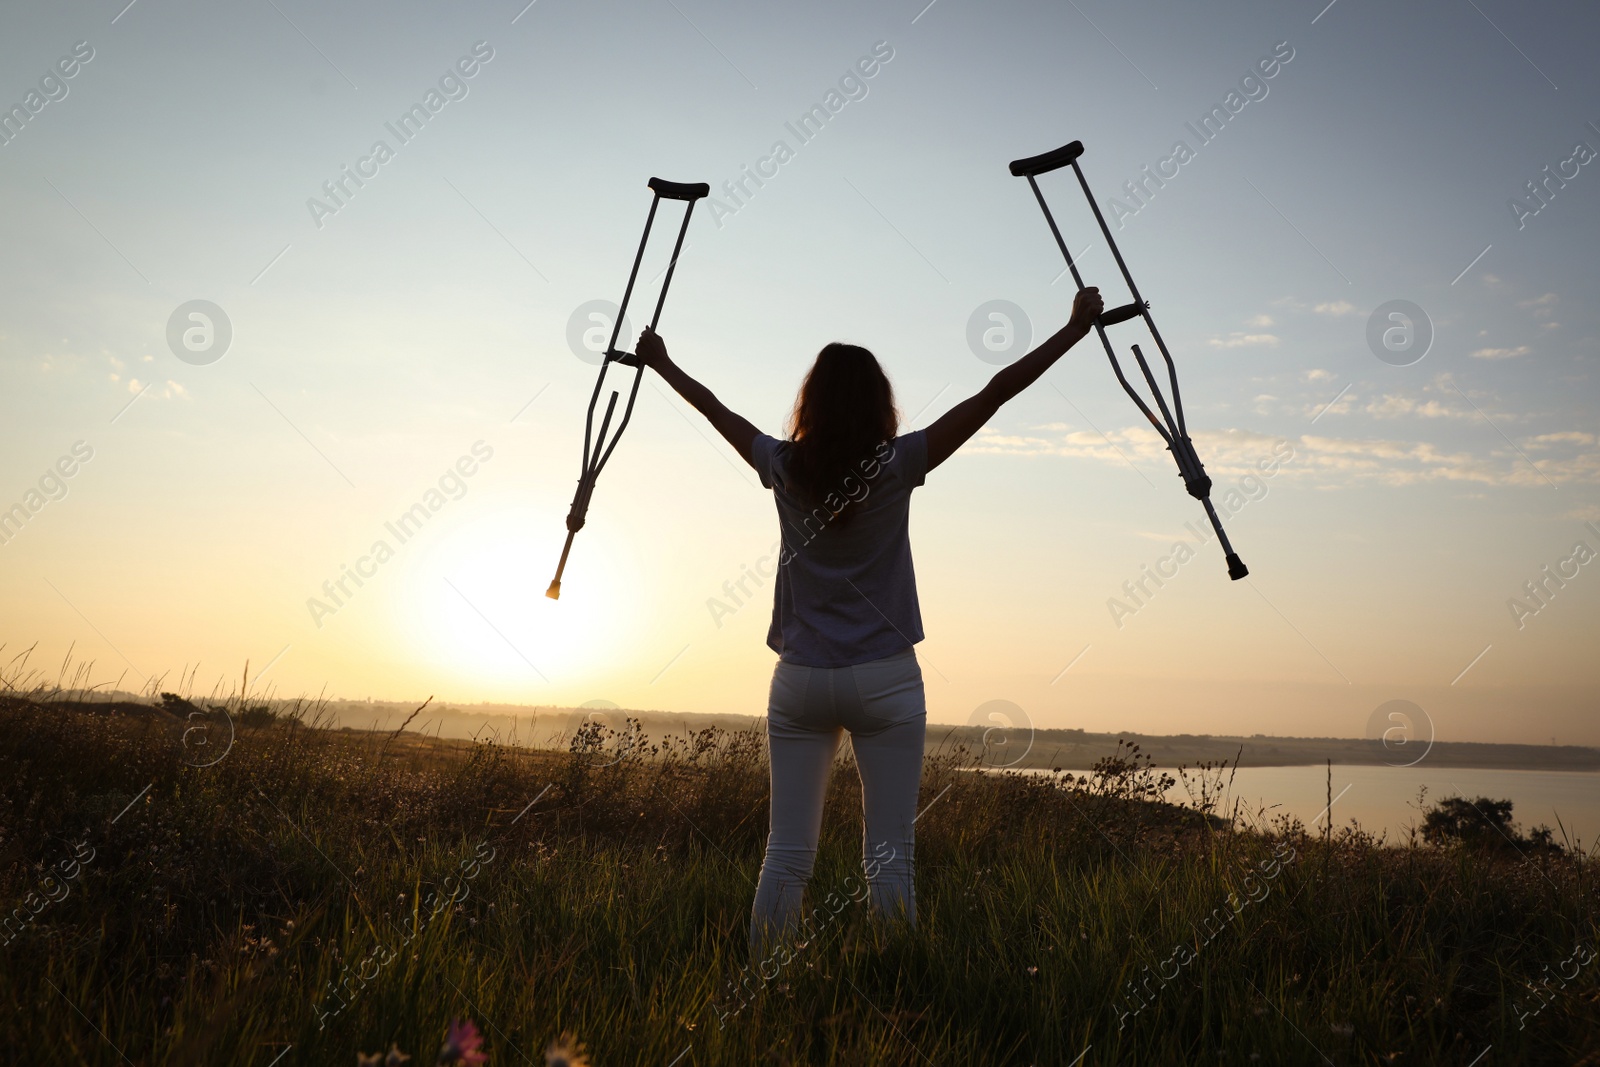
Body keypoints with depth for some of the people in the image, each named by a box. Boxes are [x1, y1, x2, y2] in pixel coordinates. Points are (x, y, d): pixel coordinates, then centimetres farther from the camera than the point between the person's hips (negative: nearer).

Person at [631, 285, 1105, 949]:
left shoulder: (784, 468, 1)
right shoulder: (896, 466, -6)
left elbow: (716, 409, 18)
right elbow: (993, 395, -3)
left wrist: (661, 363, 35)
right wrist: (1076, 329, 3)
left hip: (799, 682, 3)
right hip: (885, 681, -3)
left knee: (787, 853, 6)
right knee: (888, 856, 0)